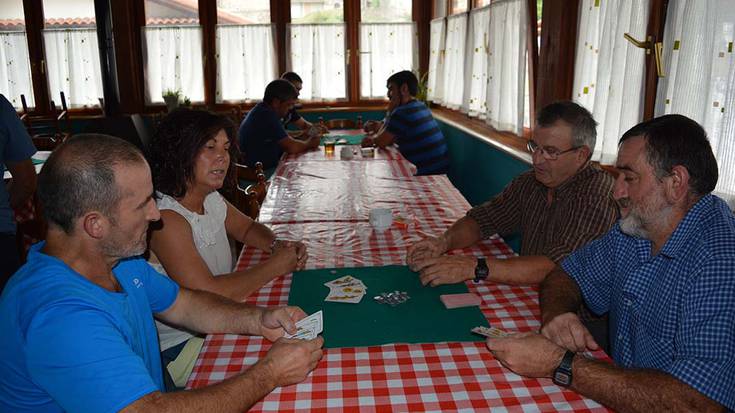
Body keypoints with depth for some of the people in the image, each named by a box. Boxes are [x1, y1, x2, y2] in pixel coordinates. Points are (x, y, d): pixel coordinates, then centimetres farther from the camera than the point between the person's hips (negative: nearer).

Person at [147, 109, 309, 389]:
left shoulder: (212, 199, 2)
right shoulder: (165, 218, -24)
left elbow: (248, 228, 18)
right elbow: (207, 295, -30)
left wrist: (278, 246, -4)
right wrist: (274, 266, -20)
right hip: (181, 348, -8)